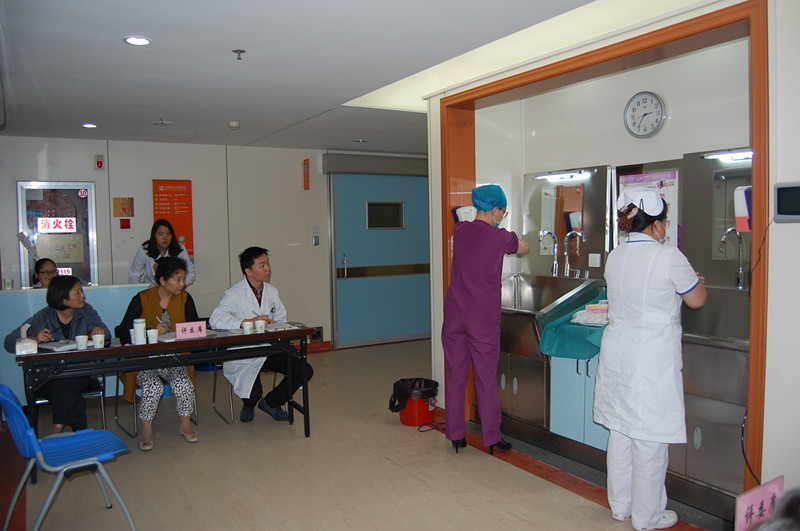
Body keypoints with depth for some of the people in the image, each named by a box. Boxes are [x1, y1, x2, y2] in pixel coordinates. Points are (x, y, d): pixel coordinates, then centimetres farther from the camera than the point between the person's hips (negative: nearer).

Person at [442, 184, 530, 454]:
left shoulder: (460, 230, 2)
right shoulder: (500, 238, -8)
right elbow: (525, 249, 13)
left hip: (454, 317, 4)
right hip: (483, 320, -4)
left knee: (455, 376, 11)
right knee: (486, 380, 6)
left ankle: (456, 435, 21)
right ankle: (492, 438, 17)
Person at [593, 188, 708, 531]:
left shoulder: (615, 257, 6)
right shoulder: (668, 257, -14)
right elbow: (697, 300, -4)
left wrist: (686, 281, 27)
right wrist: (693, 281, 18)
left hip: (617, 353, 7)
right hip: (653, 358, -7)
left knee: (619, 432, 16)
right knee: (650, 439, 6)